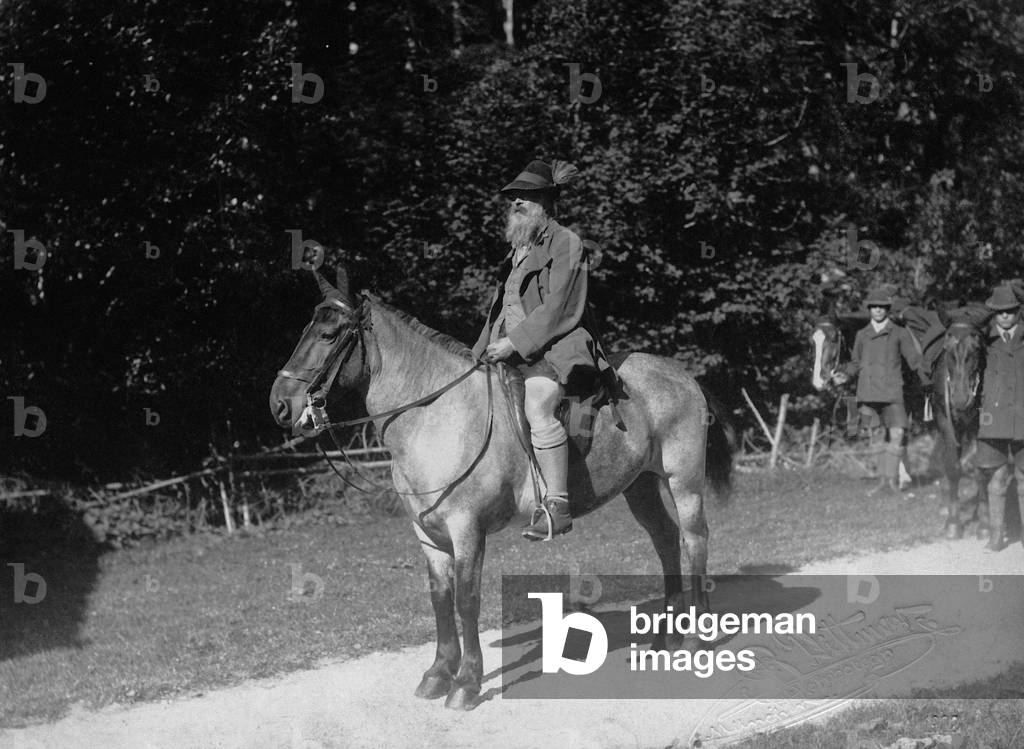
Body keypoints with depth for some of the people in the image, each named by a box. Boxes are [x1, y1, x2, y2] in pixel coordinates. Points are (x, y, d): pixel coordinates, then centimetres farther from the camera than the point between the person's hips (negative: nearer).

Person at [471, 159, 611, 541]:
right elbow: (501, 309, 27)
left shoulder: (565, 244, -3)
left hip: (554, 351, -10)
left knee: (537, 407, -33)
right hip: (513, 353, 10)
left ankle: (557, 504, -34)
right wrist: (482, 351, 15)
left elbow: (557, 311, -13)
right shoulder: (518, 251, 23)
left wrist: (514, 343, -18)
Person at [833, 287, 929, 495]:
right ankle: (880, 480, 2)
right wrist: (846, 374, 3)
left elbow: (914, 359, 6)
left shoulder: (899, 333, 9)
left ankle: (891, 479, -5)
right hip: (867, 392, 2)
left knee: (897, 434, -12)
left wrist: (925, 378, -10)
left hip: (891, 391, -2)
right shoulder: (862, 335, 16)